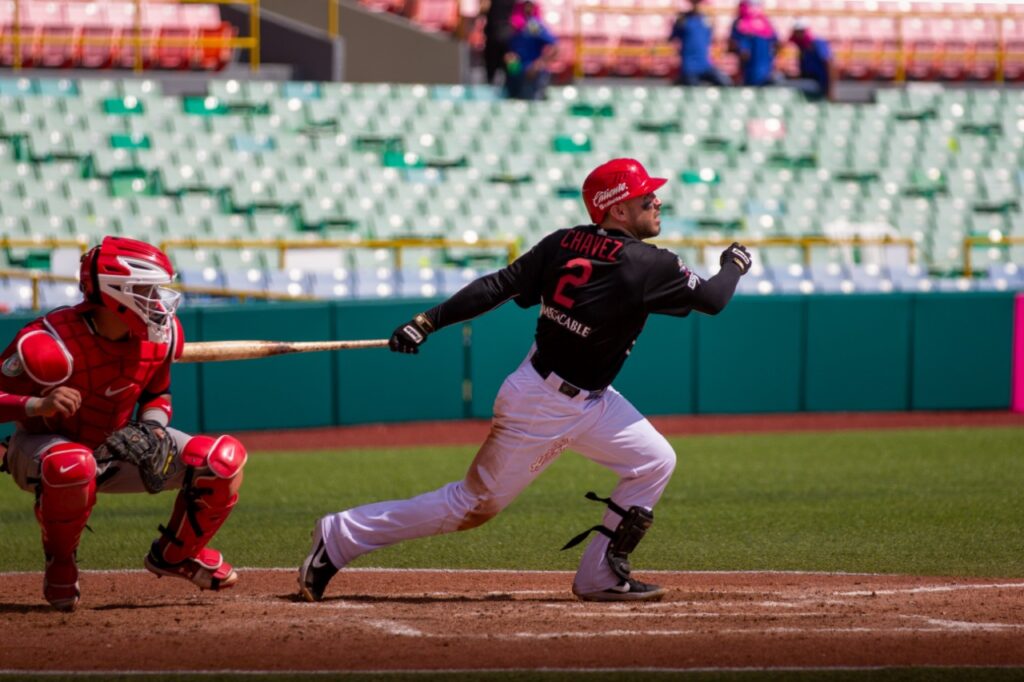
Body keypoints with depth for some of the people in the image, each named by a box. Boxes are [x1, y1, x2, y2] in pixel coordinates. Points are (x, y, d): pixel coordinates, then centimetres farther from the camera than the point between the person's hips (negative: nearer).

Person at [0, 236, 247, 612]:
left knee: (225, 458, -8)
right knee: (73, 466, -45)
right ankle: (60, 563, -13)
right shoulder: (49, 345, -31)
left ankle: (174, 554, 17)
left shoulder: (162, 334, -11)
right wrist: (38, 405, -47)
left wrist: (153, 430, -14)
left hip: (115, 447, 6)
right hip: (42, 448, -6)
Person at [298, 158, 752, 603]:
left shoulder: (563, 244, -1)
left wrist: (427, 322, -9)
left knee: (655, 462, 10)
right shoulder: (647, 264, -22)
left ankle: (601, 575, 14)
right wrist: (734, 265, 10)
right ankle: (341, 536, 8)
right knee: (473, 505, 2)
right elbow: (712, 299, -11)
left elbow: (498, 286, -6)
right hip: (541, 406, -9)